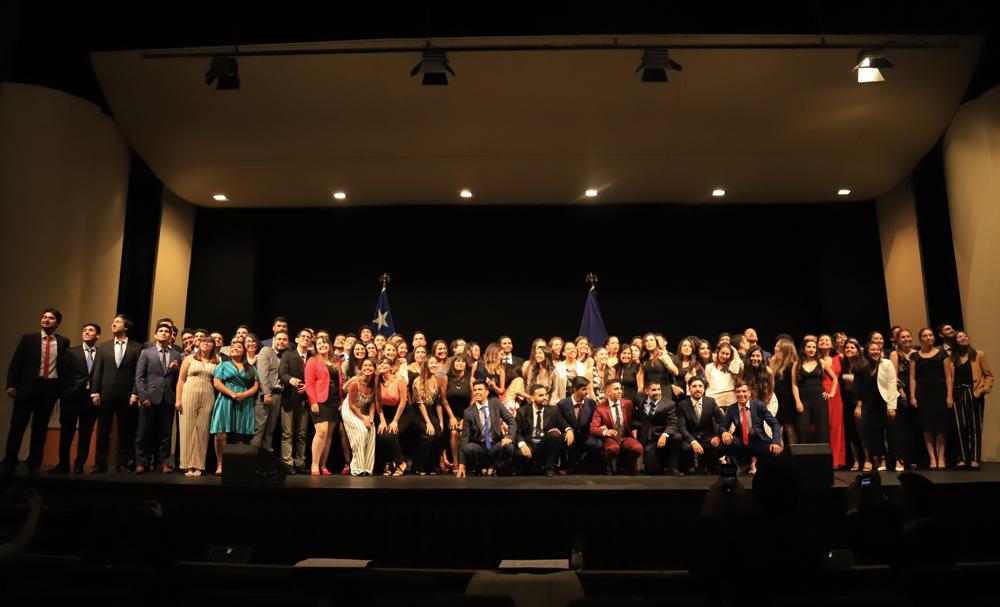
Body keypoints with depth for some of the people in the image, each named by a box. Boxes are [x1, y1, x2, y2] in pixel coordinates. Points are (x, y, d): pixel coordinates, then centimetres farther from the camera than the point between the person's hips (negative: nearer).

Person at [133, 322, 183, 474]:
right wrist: (143, 397, -9)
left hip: (169, 399, 2)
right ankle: (141, 463, 9)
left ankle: (164, 463, 8)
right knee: (144, 433, 0)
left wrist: (177, 369, -8)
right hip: (150, 398, -2)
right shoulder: (146, 352, 8)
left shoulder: (176, 355, 13)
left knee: (165, 433, 4)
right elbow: (139, 377, 1)